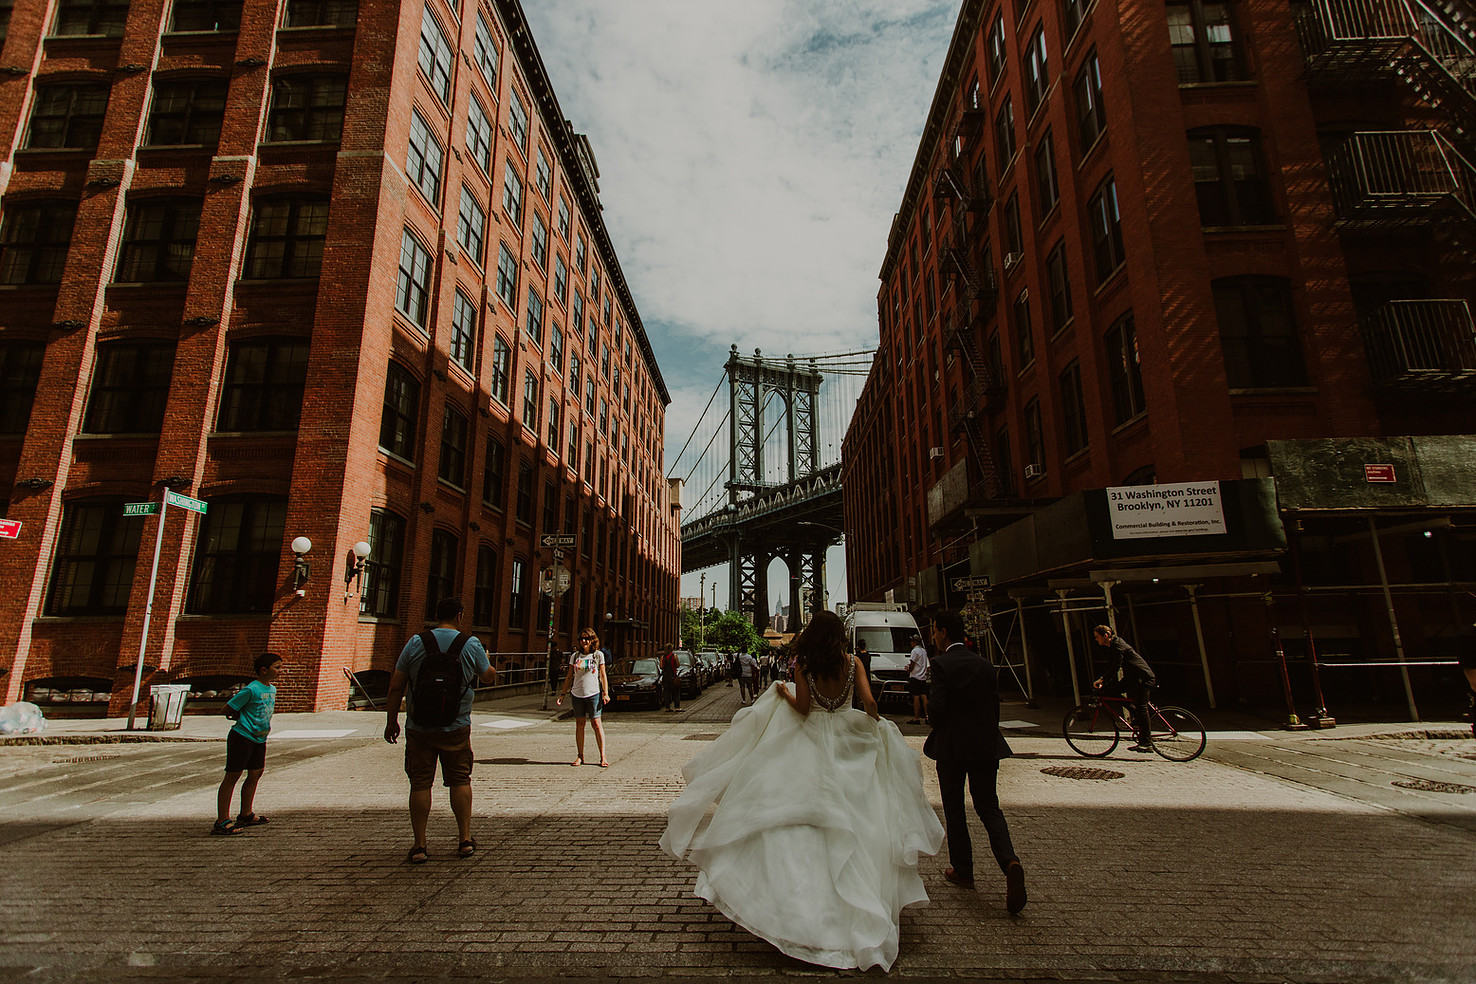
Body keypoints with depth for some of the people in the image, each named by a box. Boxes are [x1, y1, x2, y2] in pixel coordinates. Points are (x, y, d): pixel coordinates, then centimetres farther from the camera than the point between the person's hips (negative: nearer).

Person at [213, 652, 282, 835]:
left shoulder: (272, 689, 10)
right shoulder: (251, 690, -16)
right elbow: (228, 710, -13)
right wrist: (243, 719, -3)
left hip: (259, 739, 9)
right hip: (241, 737, -9)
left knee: (255, 774, 13)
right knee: (233, 776, -4)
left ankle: (245, 815, 25)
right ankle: (222, 821, 1)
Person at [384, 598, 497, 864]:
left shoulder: (416, 643, -3)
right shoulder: (471, 644, -4)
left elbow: (396, 686, -1)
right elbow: (489, 677, 10)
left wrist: (391, 721, 9)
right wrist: (487, 662, 32)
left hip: (419, 729, 0)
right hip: (456, 729, 0)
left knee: (420, 784, 8)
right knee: (460, 781, 11)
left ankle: (419, 846, 12)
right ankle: (465, 839, 16)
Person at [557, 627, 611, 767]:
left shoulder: (598, 655, 3)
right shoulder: (575, 656, 9)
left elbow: (603, 676, 4)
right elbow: (569, 677, 13)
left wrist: (605, 693, -5)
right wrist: (562, 694, 8)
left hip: (593, 694, -3)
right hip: (577, 694, 3)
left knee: (596, 724, -4)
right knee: (579, 724, 6)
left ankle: (603, 757, 0)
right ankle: (580, 756, 15)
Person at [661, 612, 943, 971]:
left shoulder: (804, 666, -10)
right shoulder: (853, 663, -4)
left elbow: (802, 708, -12)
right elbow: (869, 703, -8)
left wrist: (783, 693, 6)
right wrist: (877, 723, 12)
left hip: (811, 746, -3)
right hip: (847, 744, 3)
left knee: (802, 821, 6)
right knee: (853, 821, 14)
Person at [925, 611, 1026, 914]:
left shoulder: (941, 664, -12)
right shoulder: (986, 665, 5)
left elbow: (937, 708, -19)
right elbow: (995, 707, 6)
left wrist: (935, 723, 4)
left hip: (951, 747, -4)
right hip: (986, 747, 5)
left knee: (954, 810, 11)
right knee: (989, 807, 12)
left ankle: (963, 871, 21)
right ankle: (1010, 863, -10)